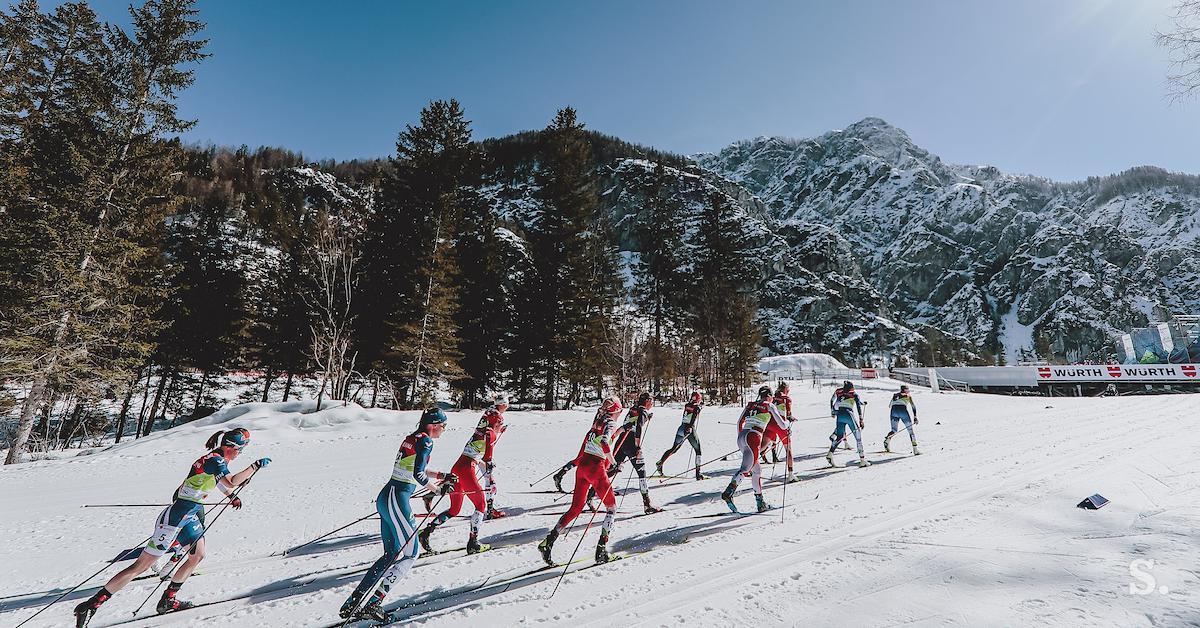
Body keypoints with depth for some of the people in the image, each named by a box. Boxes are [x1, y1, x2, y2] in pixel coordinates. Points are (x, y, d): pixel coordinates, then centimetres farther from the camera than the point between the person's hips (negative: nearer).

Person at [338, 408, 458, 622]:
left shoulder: (412, 438, 16)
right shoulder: (425, 441, -12)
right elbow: (418, 475, -20)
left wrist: (441, 476, 26)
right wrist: (438, 489, -5)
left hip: (386, 497, 9)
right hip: (397, 499, -9)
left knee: (391, 555, 16)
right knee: (409, 554, 0)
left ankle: (352, 603, 18)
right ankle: (373, 604, -1)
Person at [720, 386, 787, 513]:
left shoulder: (750, 405, 23)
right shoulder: (769, 406, 9)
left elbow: (739, 423, 28)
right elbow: (783, 426, 10)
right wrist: (788, 423, 32)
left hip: (741, 437, 7)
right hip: (753, 437, -7)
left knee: (757, 471, 17)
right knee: (745, 468, -17)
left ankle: (760, 503, 18)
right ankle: (728, 492, -36)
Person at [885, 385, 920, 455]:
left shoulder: (895, 395, 29)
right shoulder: (908, 395, 21)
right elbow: (913, 406, 11)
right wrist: (915, 417, 8)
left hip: (894, 410, 2)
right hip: (903, 410, -2)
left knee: (894, 430, 11)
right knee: (910, 430, 11)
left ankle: (887, 439, -21)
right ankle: (915, 450, 6)